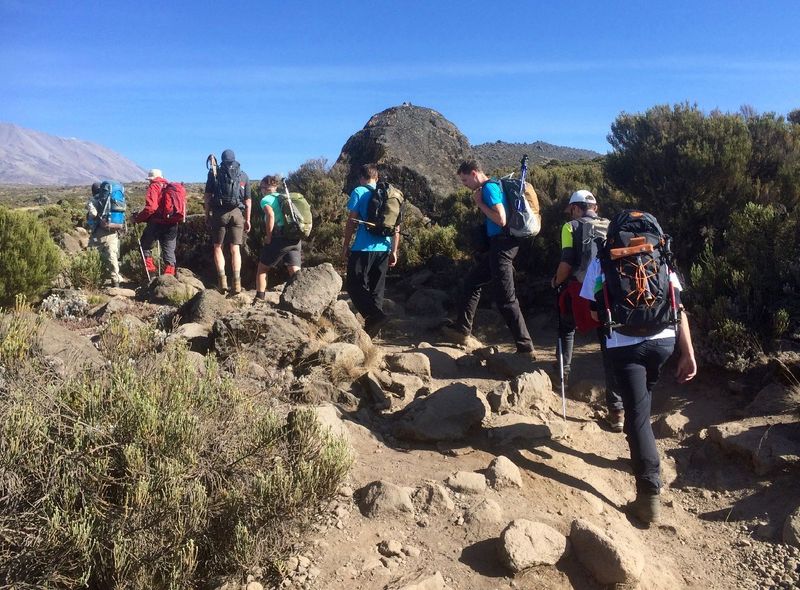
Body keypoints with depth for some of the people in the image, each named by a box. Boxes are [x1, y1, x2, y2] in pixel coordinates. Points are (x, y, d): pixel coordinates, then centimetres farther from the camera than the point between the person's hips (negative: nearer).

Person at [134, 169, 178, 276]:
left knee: (145, 244, 14)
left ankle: (149, 266, 2)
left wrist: (137, 218, -7)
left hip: (157, 223, -5)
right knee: (169, 250, 10)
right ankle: (169, 273, 6)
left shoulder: (154, 187, -2)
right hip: (172, 225, 6)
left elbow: (150, 207, -15)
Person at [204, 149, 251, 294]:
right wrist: (247, 220, 11)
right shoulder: (243, 175, 11)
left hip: (219, 213, -1)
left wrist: (207, 215, 8)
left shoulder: (214, 173, 7)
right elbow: (247, 200, 8)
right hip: (237, 213, 1)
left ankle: (222, 278, -2)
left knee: (218, 247, 10)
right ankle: (236, 282, -2)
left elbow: (208, 197, 3)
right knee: (235, 249, 4)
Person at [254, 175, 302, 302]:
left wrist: (268, 238, -12)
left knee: (262, 269, 12)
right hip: (296, 239, 5)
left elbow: (270, 216, -19)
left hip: (279, 238, -5)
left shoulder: (266, 199, 1)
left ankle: (259, 298, 11)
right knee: (295, 272, 3)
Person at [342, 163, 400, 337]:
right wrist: (394, 251, 17)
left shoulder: (359, 192, -2)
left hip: (363, 248, -6)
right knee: (377, 288, 11)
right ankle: (372, 326, 14)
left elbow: (352, 221, -5)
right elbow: (396, 226, 12)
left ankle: (375, 316, -17)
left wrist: (345, 245, 3)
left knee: (355, 285, 1)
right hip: (384, 249, 6)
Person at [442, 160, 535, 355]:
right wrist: (480, 203, 8)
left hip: (502, 245, -10)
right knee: (472, 282, 18)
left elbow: (501, 220, -22)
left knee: (506, 299, -8)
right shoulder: (492, 187, 17)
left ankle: (526, 348, -3)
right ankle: (462, 331, 25)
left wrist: (479, 203, -10)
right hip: (498, 245, 10)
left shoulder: (489, 188, -13)